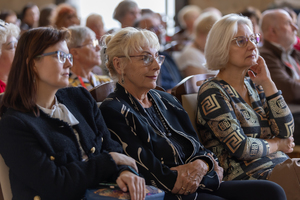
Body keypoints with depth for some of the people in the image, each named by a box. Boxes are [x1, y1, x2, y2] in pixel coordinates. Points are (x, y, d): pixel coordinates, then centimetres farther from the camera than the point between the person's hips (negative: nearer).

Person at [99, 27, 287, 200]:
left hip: (202, 185, 8)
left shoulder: (166, 100, 20)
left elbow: (199, 149, 17)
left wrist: (201, 164, -9)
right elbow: (149, 174, -13)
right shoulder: (113, 111, -5)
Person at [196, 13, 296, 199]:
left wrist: (267, 82, 2)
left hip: (279, 165, 7)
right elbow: (240, 147, -14)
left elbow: (286, 132, 5)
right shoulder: (212, 93, -7)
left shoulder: (254, 86, 15)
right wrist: (277, 144, 2)